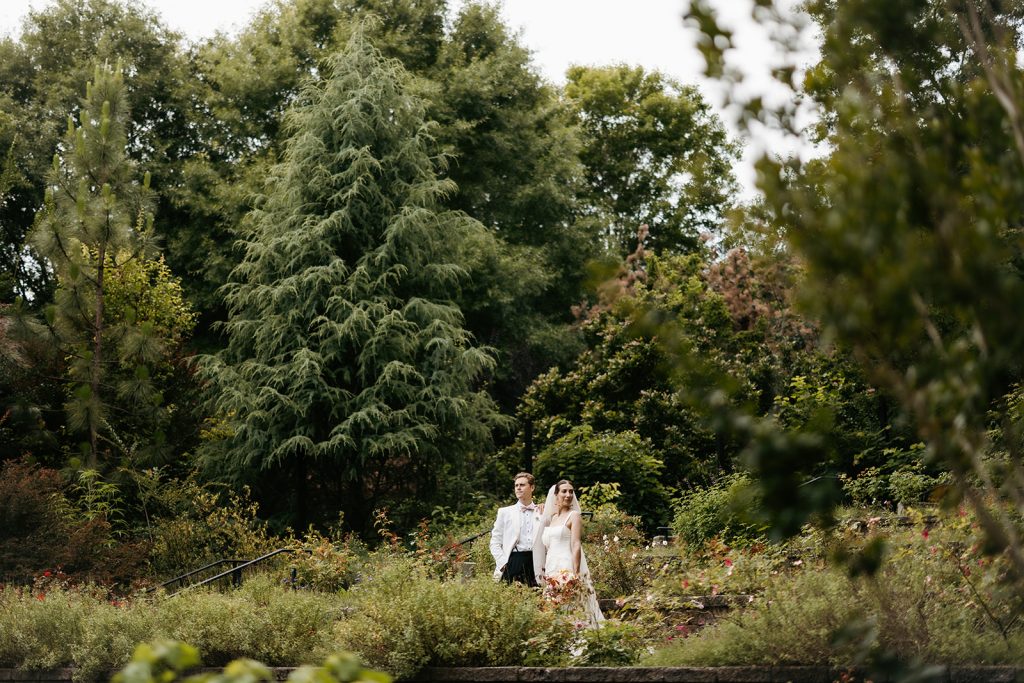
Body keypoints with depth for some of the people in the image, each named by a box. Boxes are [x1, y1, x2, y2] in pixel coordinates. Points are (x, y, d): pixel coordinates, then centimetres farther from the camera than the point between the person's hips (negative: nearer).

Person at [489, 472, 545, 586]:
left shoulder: (541, 513, 13)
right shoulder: (504, 512, 13)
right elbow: (495, 542, 9)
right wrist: (503, 563, -4)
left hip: (534, 564, 0)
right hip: (512, 562, 0)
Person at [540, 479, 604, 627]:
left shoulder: (574, 515, -1)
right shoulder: (552, 517, 18)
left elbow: (576, 546, -10)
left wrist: (575, 574, -17)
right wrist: (544, 572, 13)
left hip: (567, 570, -6)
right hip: (552, 569, 6)